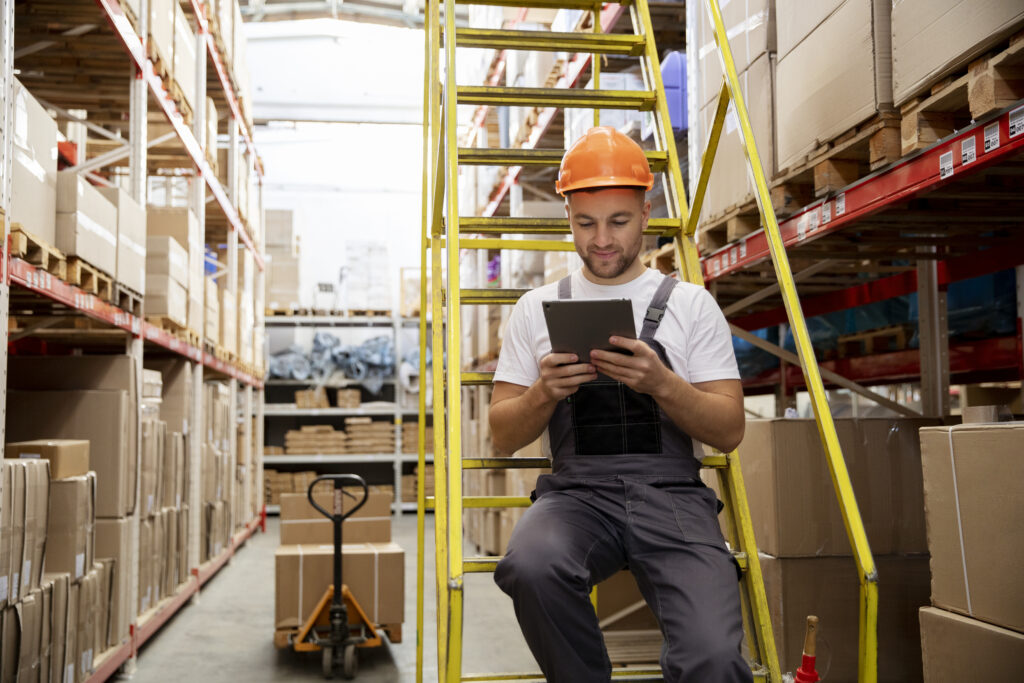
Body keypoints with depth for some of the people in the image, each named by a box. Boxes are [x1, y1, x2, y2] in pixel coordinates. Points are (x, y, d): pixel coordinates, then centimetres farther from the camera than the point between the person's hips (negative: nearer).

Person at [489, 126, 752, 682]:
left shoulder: (691, 303, 10)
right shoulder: (537, 307, 13)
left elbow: (729, 432, 4)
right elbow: (504, 438, 11)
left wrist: (662, 383, -15)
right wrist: (545, 393, -11)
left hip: (671, 494, -1)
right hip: (576, 491, 1)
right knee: (529, 565, -34)